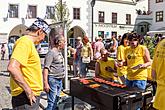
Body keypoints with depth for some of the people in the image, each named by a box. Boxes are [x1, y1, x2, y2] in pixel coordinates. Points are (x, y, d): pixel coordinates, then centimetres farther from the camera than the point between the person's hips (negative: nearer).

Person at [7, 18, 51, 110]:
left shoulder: (29, 43, 14)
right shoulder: (25, 41, -16)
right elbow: (12, 67, -29)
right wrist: (28, 91, -23)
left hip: (32, 95, 10)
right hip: (26, 98, -10)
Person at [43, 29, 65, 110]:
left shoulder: (59, 52, 11)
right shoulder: (51, 52, -15)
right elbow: (46, 68, -19)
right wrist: (45, 83, -23)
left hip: (60, 80, 9)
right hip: (53, 80, -9)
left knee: (56, 100, 17)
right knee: (51, 102, -3)